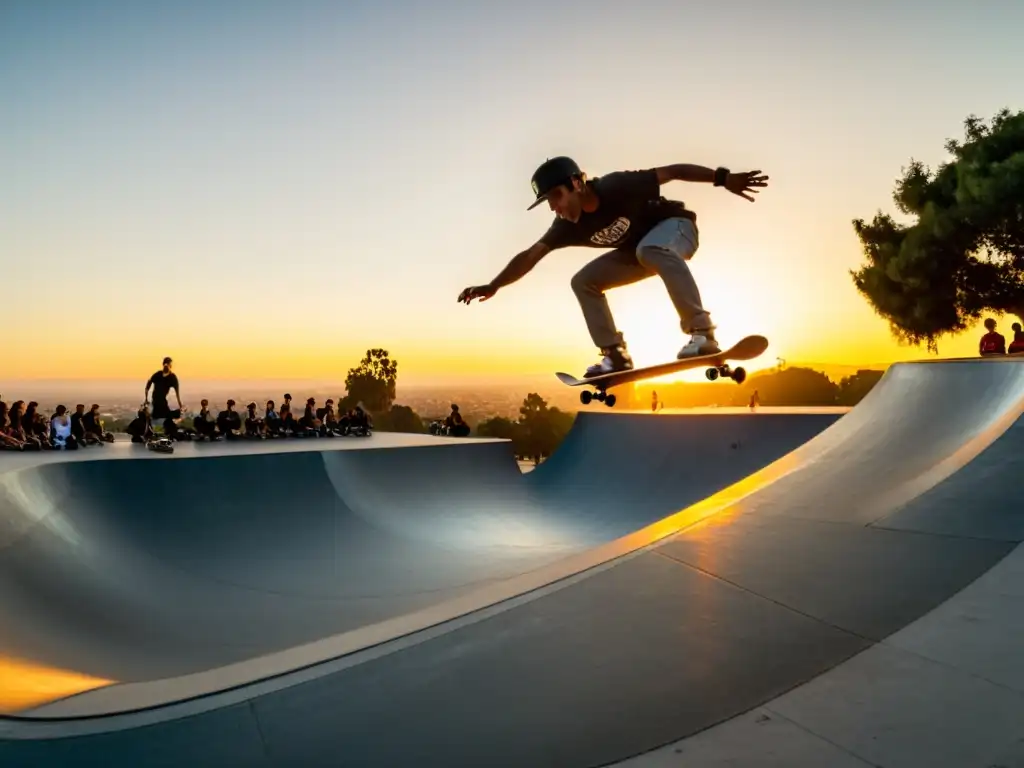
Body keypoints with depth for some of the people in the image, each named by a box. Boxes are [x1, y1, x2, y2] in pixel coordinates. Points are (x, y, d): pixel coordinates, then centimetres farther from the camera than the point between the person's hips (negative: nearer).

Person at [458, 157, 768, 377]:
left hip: (676, 225, -7)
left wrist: (723, 177, -31)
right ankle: (615, 354, -6)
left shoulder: (617, 187, -30)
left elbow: (672, 172, -27)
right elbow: (531, 255, -14)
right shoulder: (569, 225, -13)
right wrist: (493, 286, -22)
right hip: (638, 252, 7)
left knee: (652, 249, -41)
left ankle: (701, 333, -43)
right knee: (584, 282, -4)